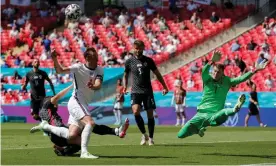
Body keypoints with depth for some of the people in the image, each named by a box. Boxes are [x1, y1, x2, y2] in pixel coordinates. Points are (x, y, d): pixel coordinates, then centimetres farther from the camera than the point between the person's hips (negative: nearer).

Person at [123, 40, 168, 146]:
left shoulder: (148, 61, 4)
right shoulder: (129, 61, 3)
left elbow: (157, 74, 12)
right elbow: (125, 75, 19)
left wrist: (164, 87, 11)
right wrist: (125, 87, 11)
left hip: (148, 91, 1)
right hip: (135, 92, -1)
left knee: (150, 114, 0)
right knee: (136, 111, -23)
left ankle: (150, 138, 14)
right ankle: (144, 134, -5)